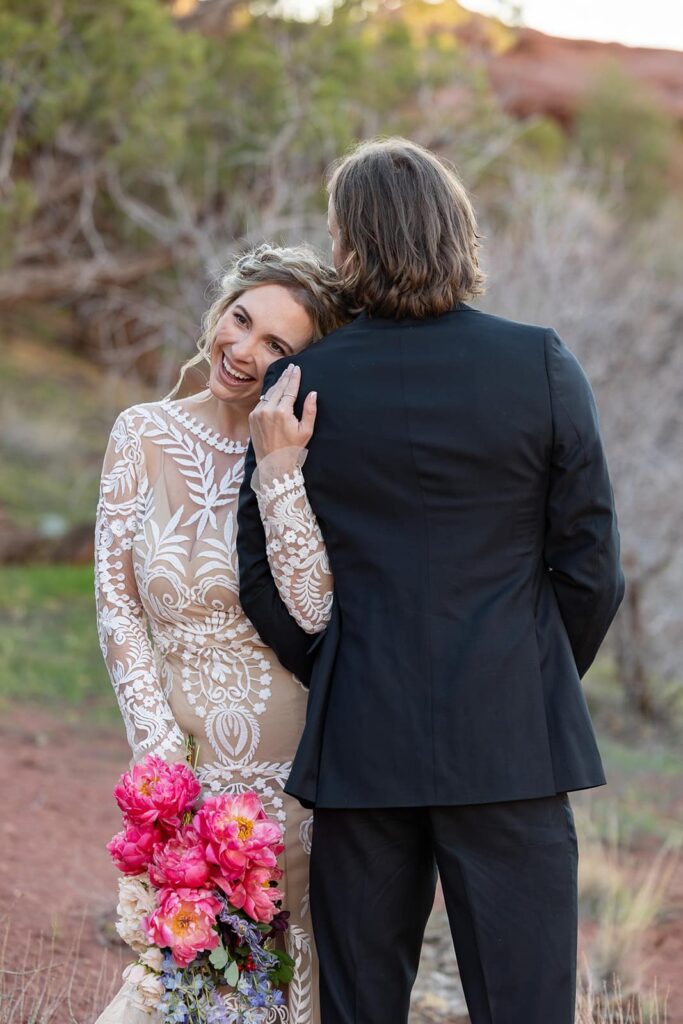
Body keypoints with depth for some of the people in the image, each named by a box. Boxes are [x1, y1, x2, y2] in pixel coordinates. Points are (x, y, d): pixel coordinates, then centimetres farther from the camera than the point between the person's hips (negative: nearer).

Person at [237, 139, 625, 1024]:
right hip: (511, 744, -1)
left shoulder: (297, 386, -1)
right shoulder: (543, 367, -3)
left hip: (359, 747, 1)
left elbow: (265, 587, 2)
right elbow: (591, 572, 2)